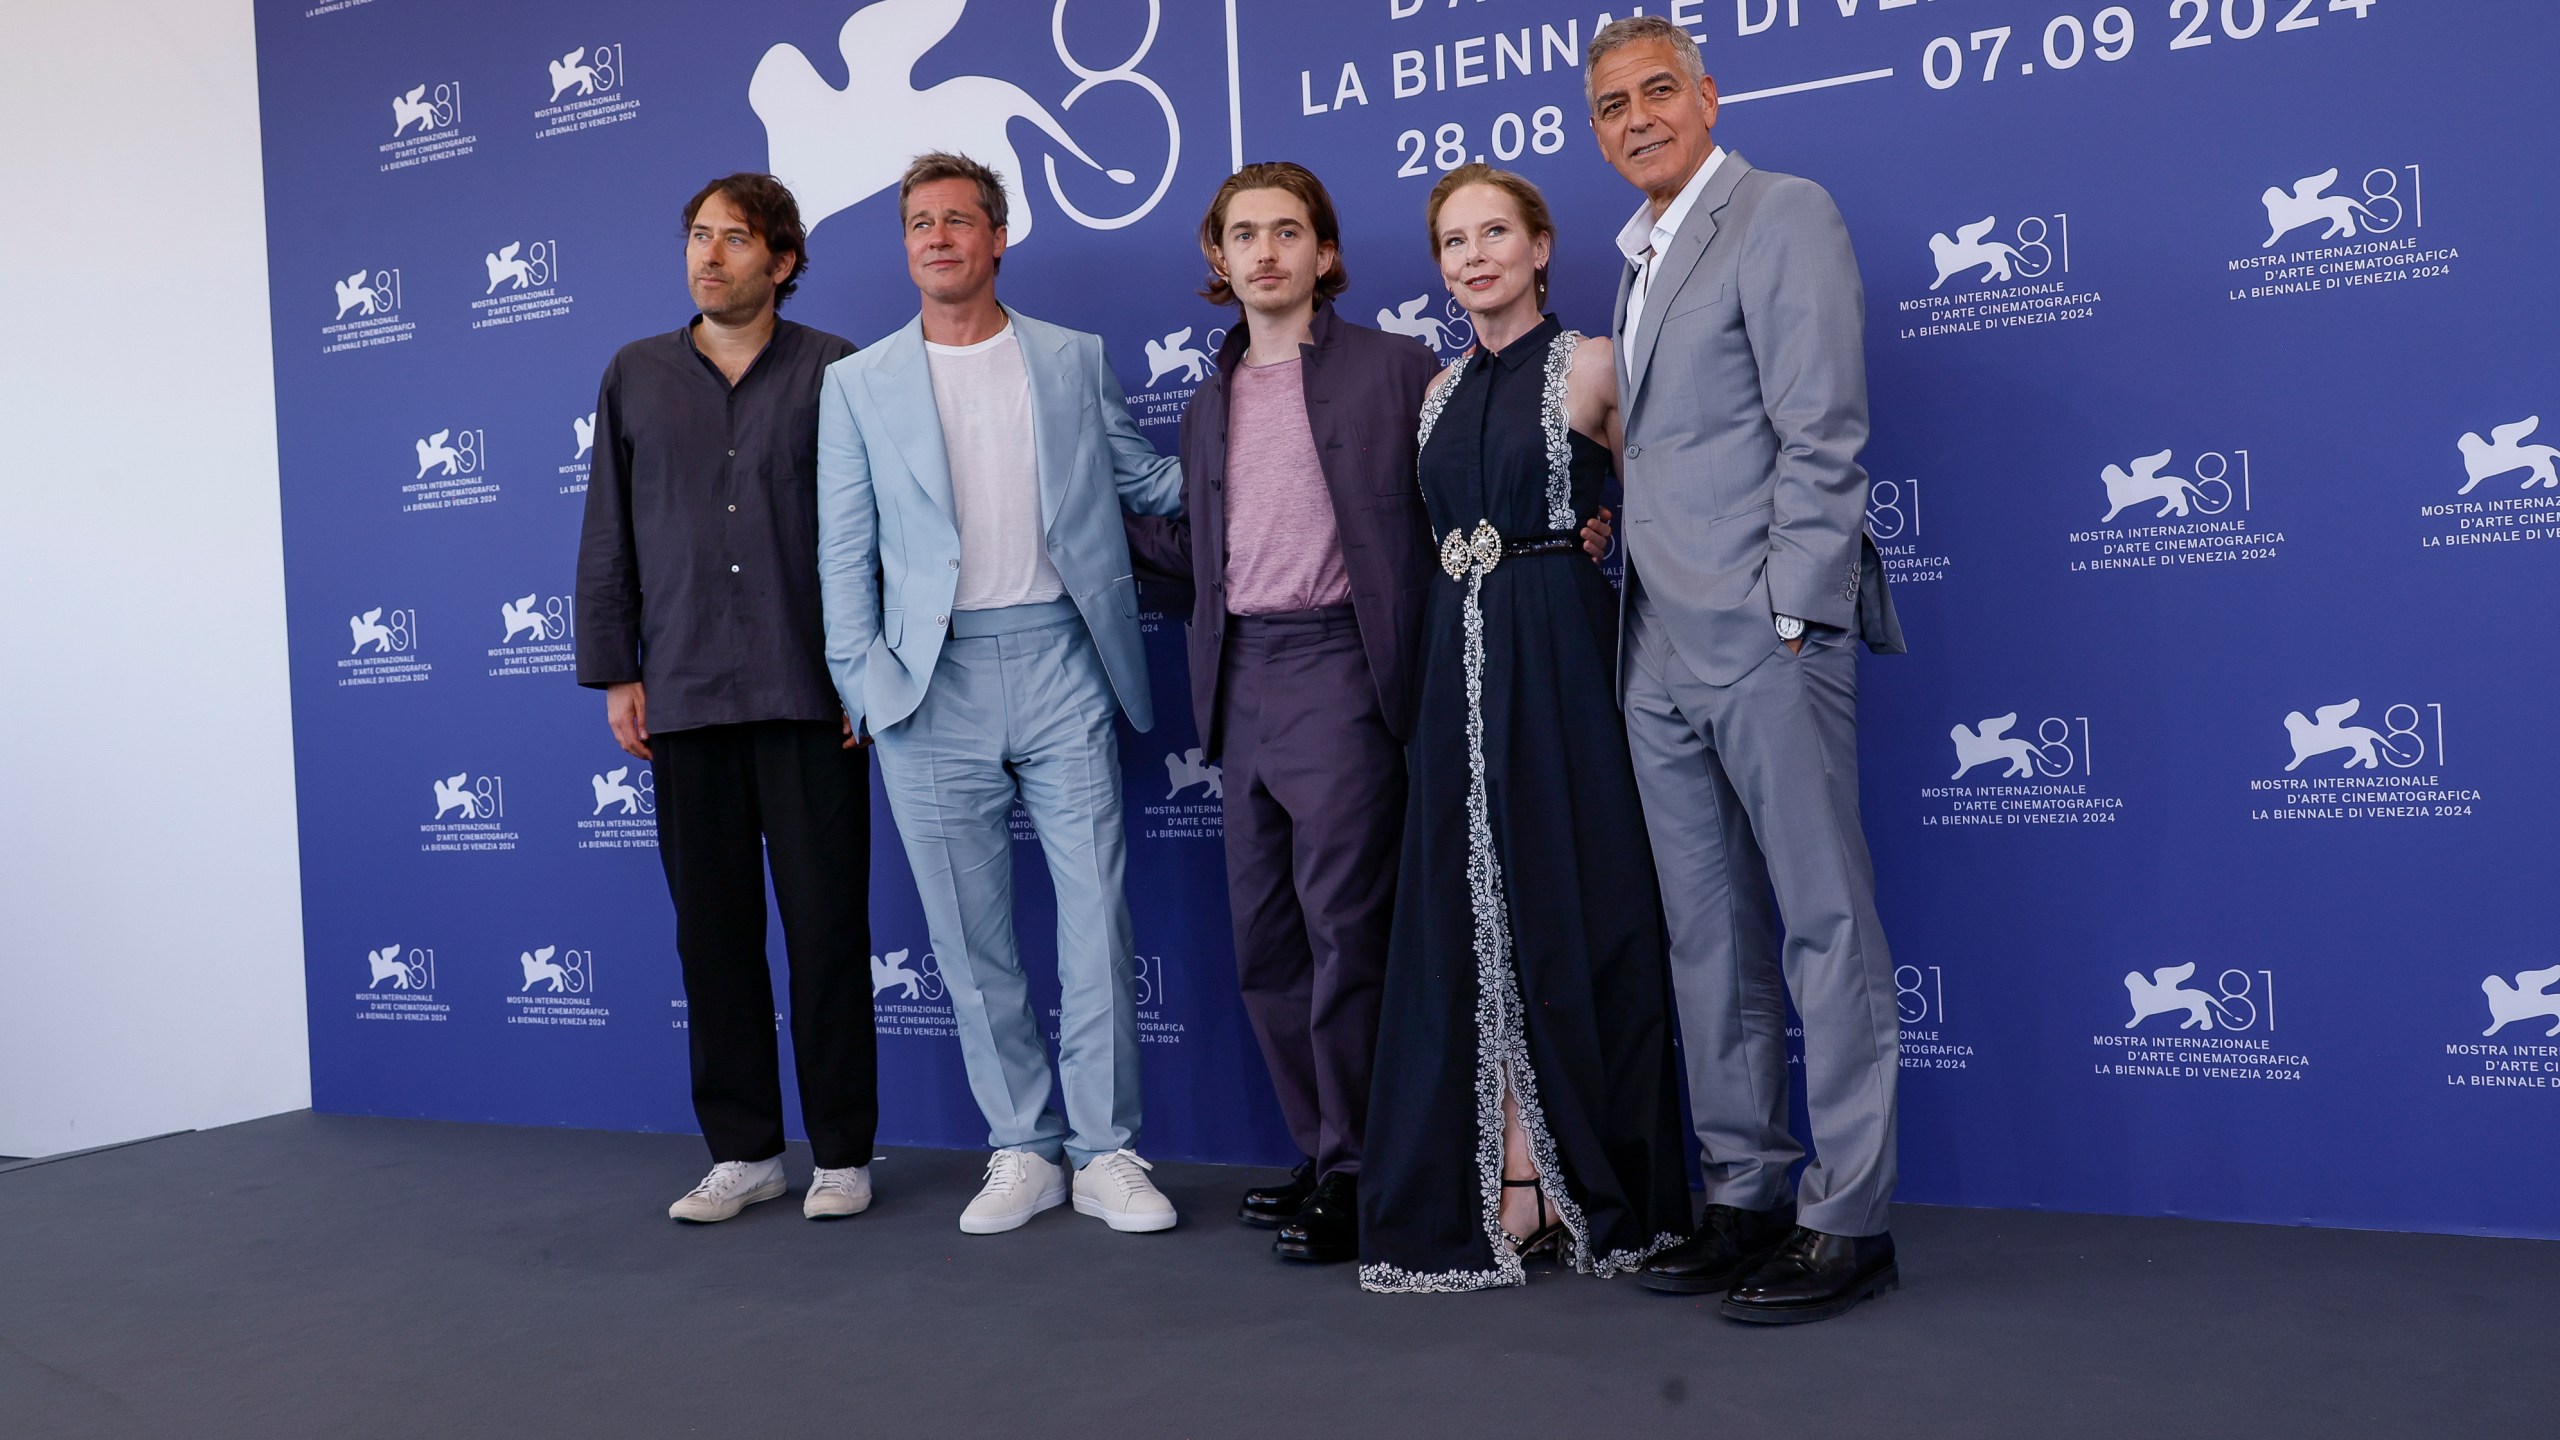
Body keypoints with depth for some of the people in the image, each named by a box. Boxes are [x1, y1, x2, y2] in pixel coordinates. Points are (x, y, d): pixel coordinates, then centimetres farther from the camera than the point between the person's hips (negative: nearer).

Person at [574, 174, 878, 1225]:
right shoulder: (636, 376, 11)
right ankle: (742, 1151, 18)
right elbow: (607, 537, 12)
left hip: (809, 695, -3)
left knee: (826, 927, 1)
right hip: (684, 699, 3)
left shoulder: (833, 371, 3)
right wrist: (613, 672, 6)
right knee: (713, 930, 7)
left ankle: (842, 1154, 12)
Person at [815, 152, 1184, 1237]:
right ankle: (1024, 1150, 18)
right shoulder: (858, 384, 10)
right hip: (933, 684, 0)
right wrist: (863, 679, -3)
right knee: (972, 937, 5)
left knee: (1096, 915, -1)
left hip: (1060, 663, 0)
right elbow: (843, 550, 7)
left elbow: (1147, 484, 14)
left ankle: (1107, 1153, 10)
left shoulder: (1075, 360, 11)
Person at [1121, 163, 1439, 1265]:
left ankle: (1355, 1174, 6)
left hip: (1341, 667, -6)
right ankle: (1322, 1155, 22)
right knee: (1265, 938, 9)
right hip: (1242, 682, 6)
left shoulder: (1395, 369, 3)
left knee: (1343, 929, -7)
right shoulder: (1208, 406, 20)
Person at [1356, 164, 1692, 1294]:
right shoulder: (1443, 393, 15)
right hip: (1463, 661, 6)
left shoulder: (1589, 367, -2)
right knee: (1476, 919, 4)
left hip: (1561, 655, -5)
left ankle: (1590, 1188, 11)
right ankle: (1506, 1182, 11)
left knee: (1565, 913, -1)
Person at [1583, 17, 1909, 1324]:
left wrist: (1789, 618, -16)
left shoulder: (1785, 215, -3)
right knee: (1707, 938, 11)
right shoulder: (1639, 258, 21)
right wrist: (1624, 573, 8)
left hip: (1764, 635, -8)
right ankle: (1743, 1194, 20)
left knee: (1826, 927, -2)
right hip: (1662, 652, 8)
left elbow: (1821, 434, -11)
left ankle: (1848, 1219, 5)